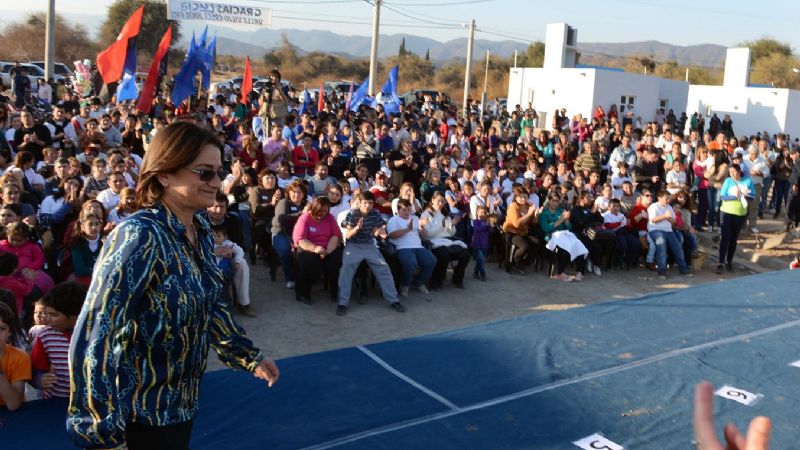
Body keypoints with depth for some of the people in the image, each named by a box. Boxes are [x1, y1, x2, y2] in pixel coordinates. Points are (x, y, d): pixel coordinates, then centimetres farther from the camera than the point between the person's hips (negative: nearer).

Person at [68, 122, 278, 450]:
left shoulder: (200, 229, 0)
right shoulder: (140, 236, -25)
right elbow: (94, 334, -27)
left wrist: (249, 357, 14)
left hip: (181, 400, 8)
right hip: (141, 411, -8)